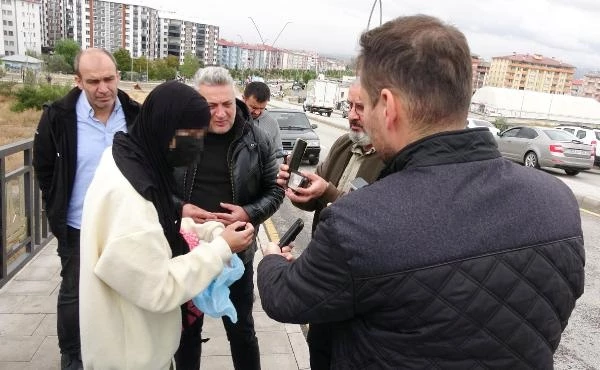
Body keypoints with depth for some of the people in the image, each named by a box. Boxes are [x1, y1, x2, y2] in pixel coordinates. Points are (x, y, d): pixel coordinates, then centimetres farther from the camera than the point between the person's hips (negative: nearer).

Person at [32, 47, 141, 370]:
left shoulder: (135, 115, -7)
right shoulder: (58, 116, -14)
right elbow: (43, 168, -1)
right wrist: (59, 211, 0)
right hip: (79, 227, -2)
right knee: (73, 294, 13)